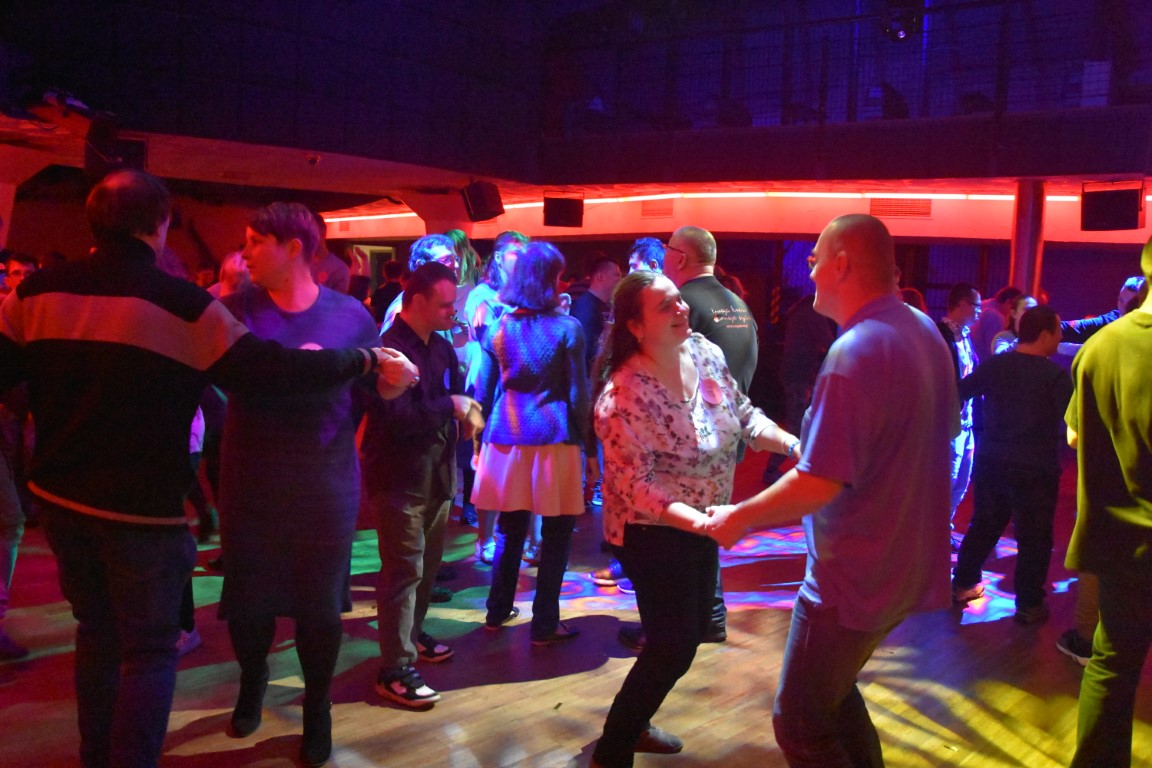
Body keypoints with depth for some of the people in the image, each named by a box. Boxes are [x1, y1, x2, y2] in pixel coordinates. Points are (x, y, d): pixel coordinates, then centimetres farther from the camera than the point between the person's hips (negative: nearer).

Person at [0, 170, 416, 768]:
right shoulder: (179, 302, -15)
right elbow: (272, 369, -17)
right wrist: (368, 361, -9)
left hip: (60, 495, 6)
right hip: (143, 505, -5)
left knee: (96, 631, 21)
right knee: (149, 648, 7)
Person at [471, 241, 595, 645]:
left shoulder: (498, 328, 5)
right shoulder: (567, 329, -6)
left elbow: (483, 390, 8)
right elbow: (578, 394, -5)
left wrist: (480, 442, 17)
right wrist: (590, 449, 1)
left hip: (506, 439, 4)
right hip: (554, 441, -4)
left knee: (510, 529, 17)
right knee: (555, 535, 6)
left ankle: (498, 612, 27)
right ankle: (544, 625, 10)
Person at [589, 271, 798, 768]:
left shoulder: (707, 354, -5)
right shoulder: (625, 395, -26)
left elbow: (744, 416, 5)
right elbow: (636, 486, -27)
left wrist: (792, 444, -12)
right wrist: (702, 521, -38)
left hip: (701, 522, 8)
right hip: (653, 531, -8)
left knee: (691, 630, 18)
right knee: (674, 646, -4)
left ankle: (634, 722, 40)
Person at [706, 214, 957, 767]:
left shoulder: (854, 353, -26)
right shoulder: (925, 330, 4)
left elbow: (817, 484, -28)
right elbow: (945, 430, 18)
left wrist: (737, 518, -14)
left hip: (855, 577, -9)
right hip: (909, 566, 9)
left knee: (800, 723, 5)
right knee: (833, 688, 26)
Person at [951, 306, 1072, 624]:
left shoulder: (994, 364, -1)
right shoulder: (1056, 375, -14)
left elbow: (957, 393, 3)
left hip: (990, 461, 5)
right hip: (1035, 469, -5)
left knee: (983, 525, 19)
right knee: (1034, 537, 7)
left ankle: (962, 584, 27)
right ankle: (1029, 605, 14)